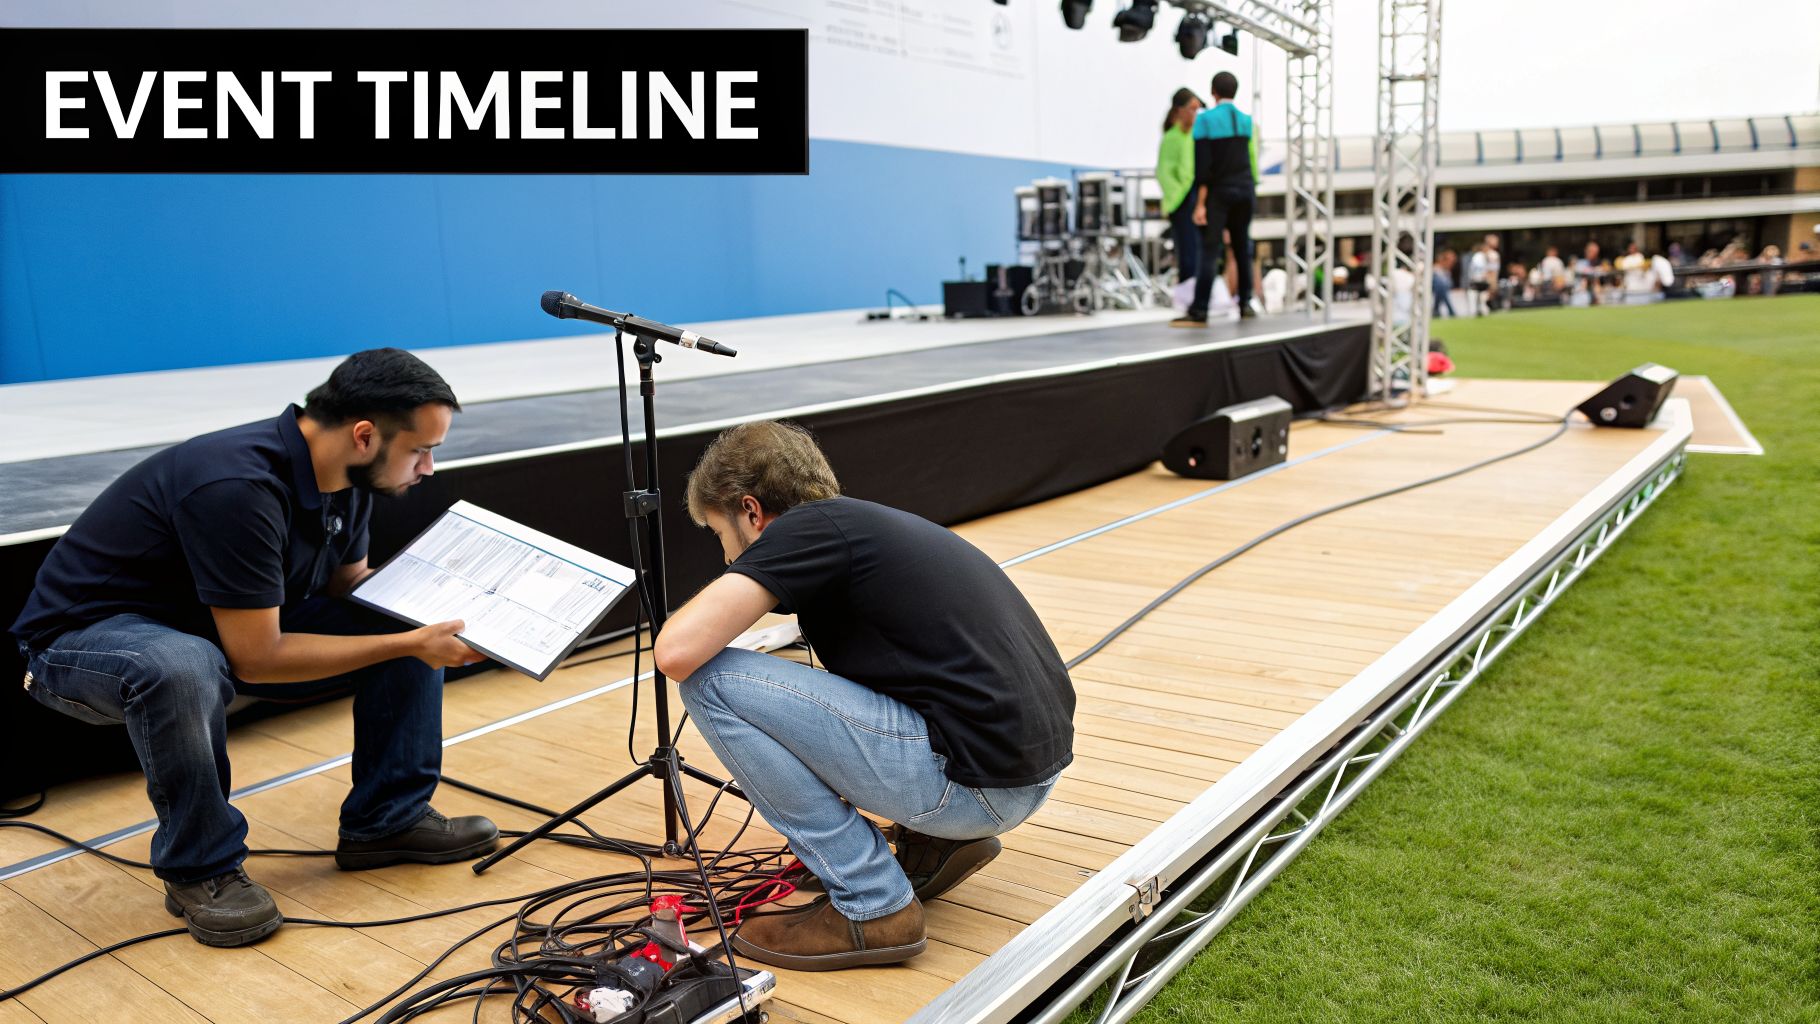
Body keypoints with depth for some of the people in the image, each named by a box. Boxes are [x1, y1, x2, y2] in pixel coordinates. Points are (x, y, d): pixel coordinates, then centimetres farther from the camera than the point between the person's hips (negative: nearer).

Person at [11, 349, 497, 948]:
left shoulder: (344, 480, -9)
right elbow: (256, 659, -32)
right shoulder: (236, 487, -35)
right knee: (183, 669, -42)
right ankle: (199, 867, -16)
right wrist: (408, 643, -28)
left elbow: (351, 587, 7)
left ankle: (387, 819, 4)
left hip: (239, 627, 8)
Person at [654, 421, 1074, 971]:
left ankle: (872, 906, -1)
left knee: (713, 682, -8)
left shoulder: (807, 527, -7)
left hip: (975, 783, -10)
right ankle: (938, 841, 17)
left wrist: (728, 590, 5)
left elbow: (677, 652, -17)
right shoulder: (871, 522, 19)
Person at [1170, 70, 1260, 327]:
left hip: (1219, 191, -5)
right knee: (1242, 248, 13)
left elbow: (1202, 164, -12)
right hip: (1245, 190, 5)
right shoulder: (1246, 120, 10)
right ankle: (1245, 304, 17)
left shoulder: (1205, 119, -7)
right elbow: (1250, 160, 16)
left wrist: (1200, 203, -13)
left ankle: (1198, 312, -14)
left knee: (1210, 251, -8)